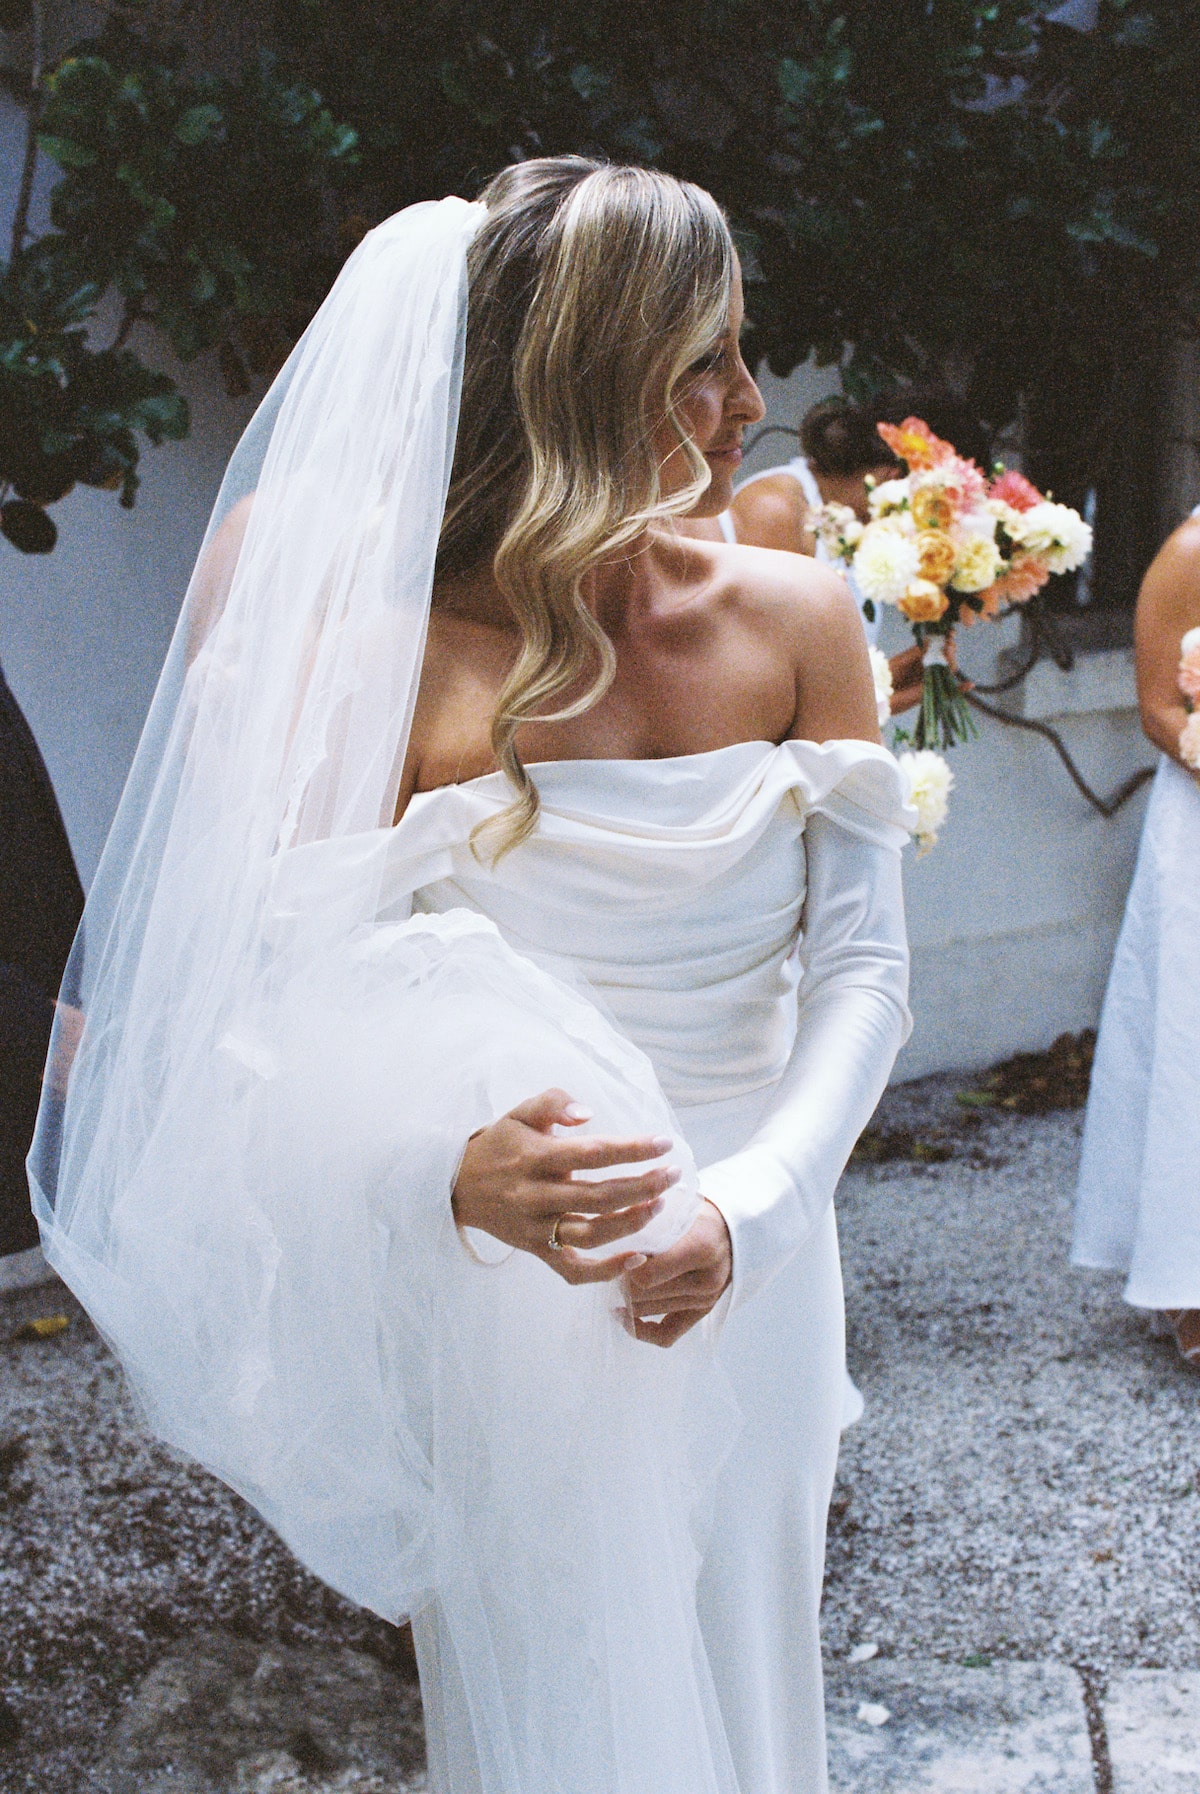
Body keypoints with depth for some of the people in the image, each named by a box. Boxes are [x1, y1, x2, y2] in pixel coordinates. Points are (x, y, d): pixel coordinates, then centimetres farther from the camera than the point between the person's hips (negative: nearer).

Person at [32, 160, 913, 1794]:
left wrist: (748, 1205, -20)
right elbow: (280, 1010, -13)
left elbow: (863, 965, -4)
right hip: (508, 1299, -3)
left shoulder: (793, 620, -4)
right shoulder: (391, 658, -13)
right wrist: (453, 1169, -32)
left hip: (745, 1276, 3)